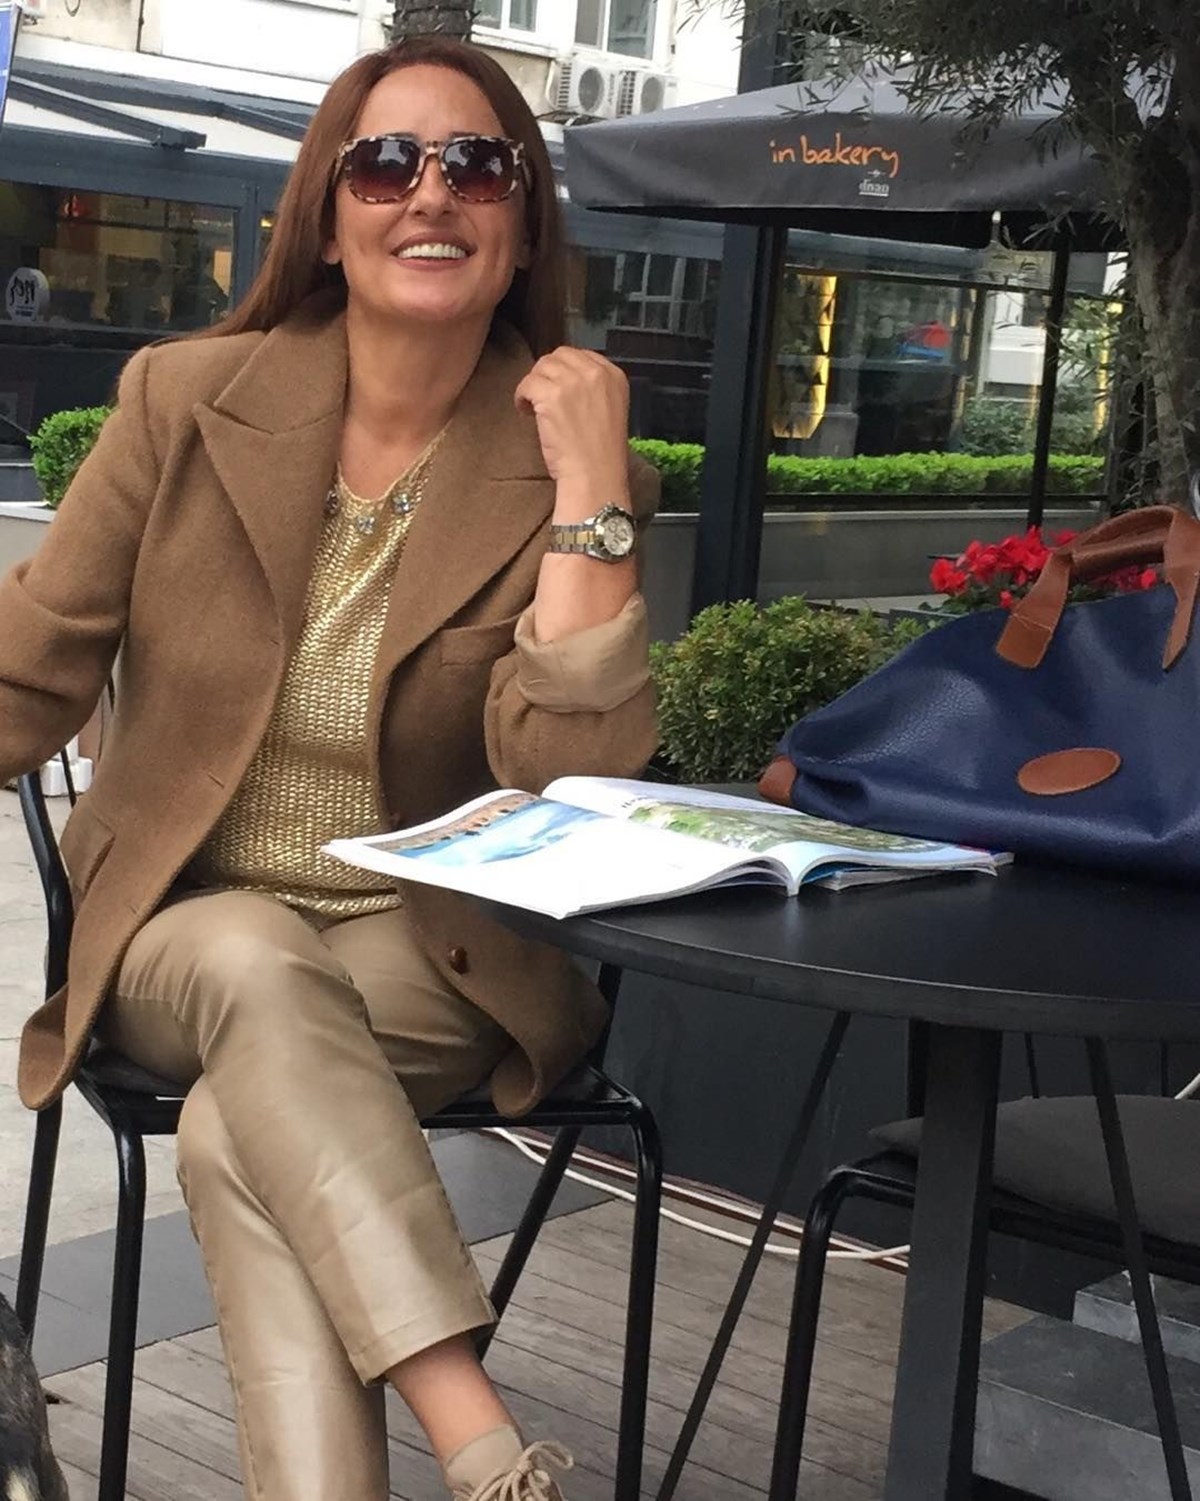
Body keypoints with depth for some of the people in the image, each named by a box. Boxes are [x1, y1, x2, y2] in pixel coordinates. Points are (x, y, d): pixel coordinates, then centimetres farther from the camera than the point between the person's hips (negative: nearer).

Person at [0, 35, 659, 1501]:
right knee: (258, 970, -34)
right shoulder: (186, 398, -3)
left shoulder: (566, 470, -5)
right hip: (189, 927, 1)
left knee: (236, 1137, -31)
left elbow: (569, 776, -18)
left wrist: (587, 478, -20)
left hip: (442, 954, -1)